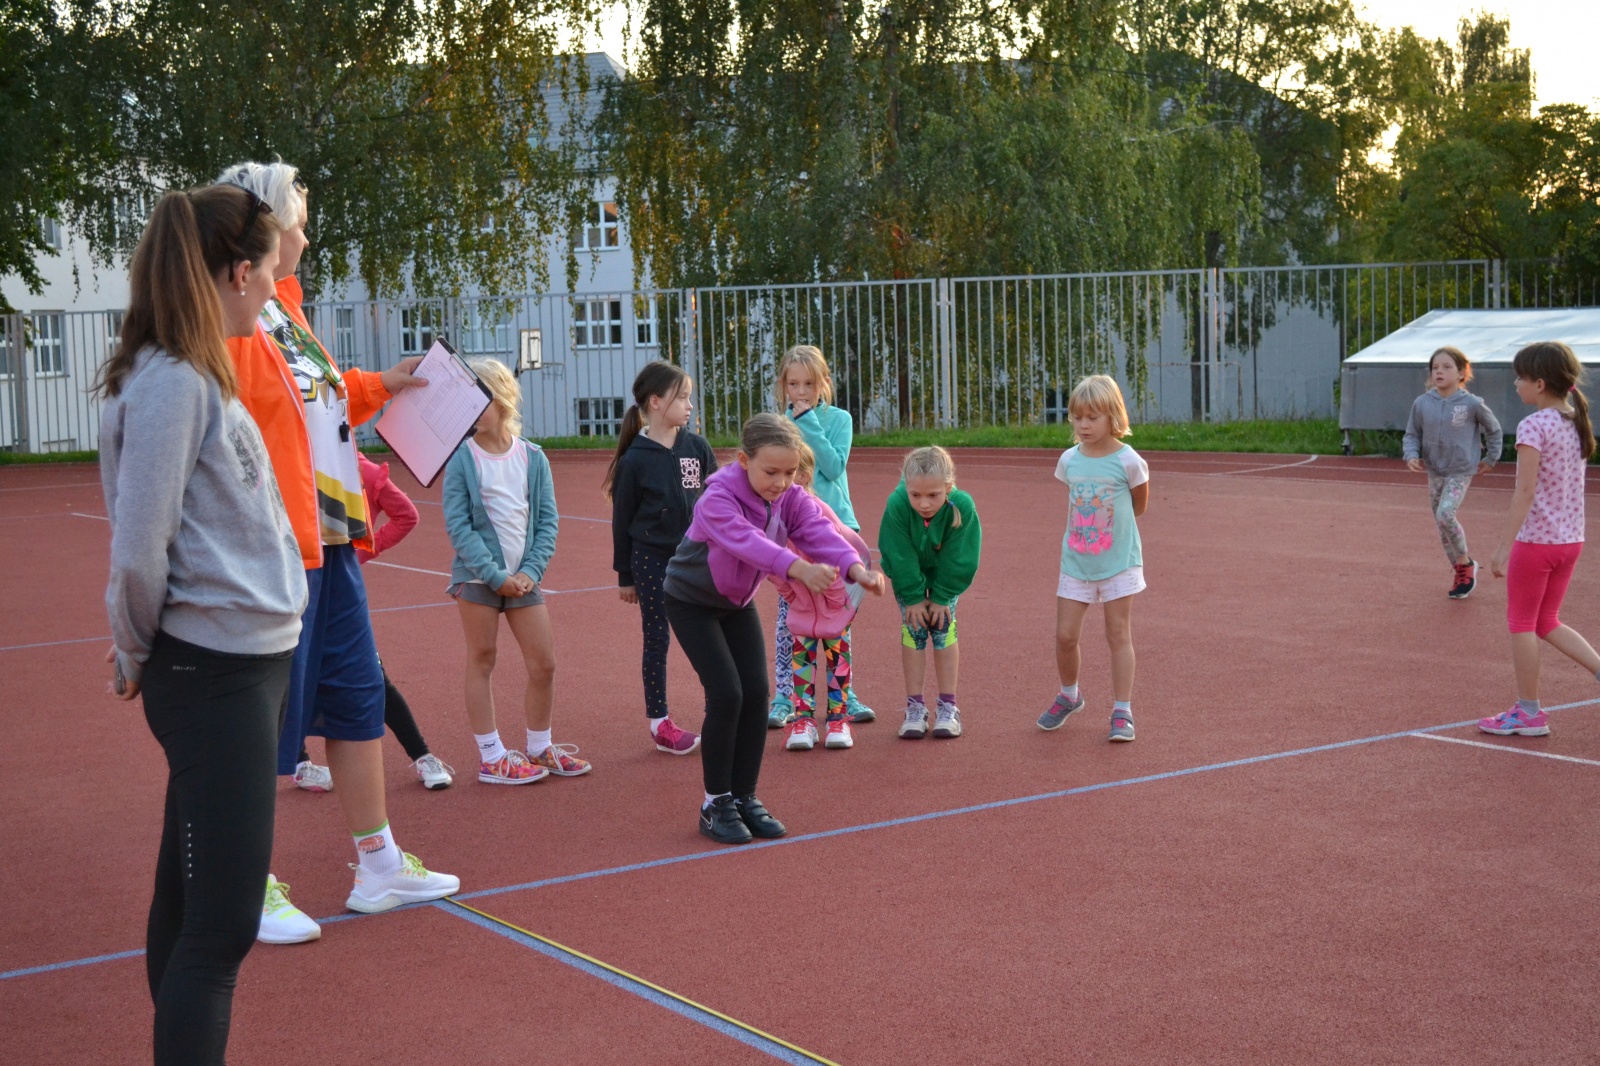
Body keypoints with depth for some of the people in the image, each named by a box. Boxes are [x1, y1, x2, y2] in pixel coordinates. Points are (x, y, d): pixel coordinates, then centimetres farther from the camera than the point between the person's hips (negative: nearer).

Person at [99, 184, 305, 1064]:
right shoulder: (170, 384, -17)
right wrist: (139, 655, -4)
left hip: (246, 666, 9)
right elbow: (138, 552, -19)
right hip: (213, 676, -9)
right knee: (221, 926, -6)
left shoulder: (198, 376, 11)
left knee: (189, 900, 18)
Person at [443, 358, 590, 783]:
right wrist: (495, 575, -15)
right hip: (477, 577, -3)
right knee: (482, 663, 4)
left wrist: (531, 572, -8)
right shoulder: (462, 458, -6)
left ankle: (540, 749, 23)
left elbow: (547, 520, 4)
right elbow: (457, 524, -10)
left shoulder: (532, 457, 3)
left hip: (523, 578, 3)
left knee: (543, 663, 6)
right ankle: (492, 758, 12)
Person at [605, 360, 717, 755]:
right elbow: (622, 520, -2)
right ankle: (659, 723, 15)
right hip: (652, 561, -3)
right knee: (657, 641, 5)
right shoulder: (634, 460, -8)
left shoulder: (698, 448, 1)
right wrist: (624, 574, 1)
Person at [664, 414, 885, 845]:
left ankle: (744, 797, 11)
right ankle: (715, 804, -1)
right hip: (691, 600, -6)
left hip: (738, 601, 6)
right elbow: (746, 540, -51)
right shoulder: (717, 499, -33)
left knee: (756, 693, -3)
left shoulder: (792, 499, -15)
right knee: (725, 693, -15)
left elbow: (820, 531, -32)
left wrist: (855, 568, -53)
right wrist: (797, 567, -68)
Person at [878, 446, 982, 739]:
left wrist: (941, 597, -17)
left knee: (943, 627, -5)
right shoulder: (896, 505, -36)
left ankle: (947, 706, 3)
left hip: (945, 575, 0)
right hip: (909, 574, 0)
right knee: (913, 629, -5)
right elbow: (900, 557, -24)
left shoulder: (962, 506, -35)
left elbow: (958, 559, -22)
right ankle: (915, 706, 1)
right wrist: (913, 597, -19)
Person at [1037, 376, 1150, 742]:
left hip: (1119, 561, -3)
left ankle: (1122, 711, 8)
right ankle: (1069, 696, 27)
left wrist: (1111, 525, 8)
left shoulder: (1128, 461, -10)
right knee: (1065, 635, 3)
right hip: (1075, 562, 3)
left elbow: (1139, 506, 4)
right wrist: (1082, 532, 11)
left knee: (1118, 634, 2)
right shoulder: (1069, 460, 0)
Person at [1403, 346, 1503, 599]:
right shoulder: (1422, 404, -5)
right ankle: (1461, 572, 25)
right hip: (1434, 472, 4)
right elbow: (1412, 434, 5)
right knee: (1441, 523, 9)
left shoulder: (1472, 404, -12)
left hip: (1461, 472, -4)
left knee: (1445, 514, -23)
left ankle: (1465, 562, -1)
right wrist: (1411, 455, -13)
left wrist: (1490, 458, 9)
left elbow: (1493, 429, 5)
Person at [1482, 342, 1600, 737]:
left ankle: (1528, 712, 13)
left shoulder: (1533, 426, -16)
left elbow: (1525, 491, -20)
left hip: (1536, 539, -8)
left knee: (1521, 623, 7)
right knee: (1547, 622, 19)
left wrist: (1503, 546, -19)